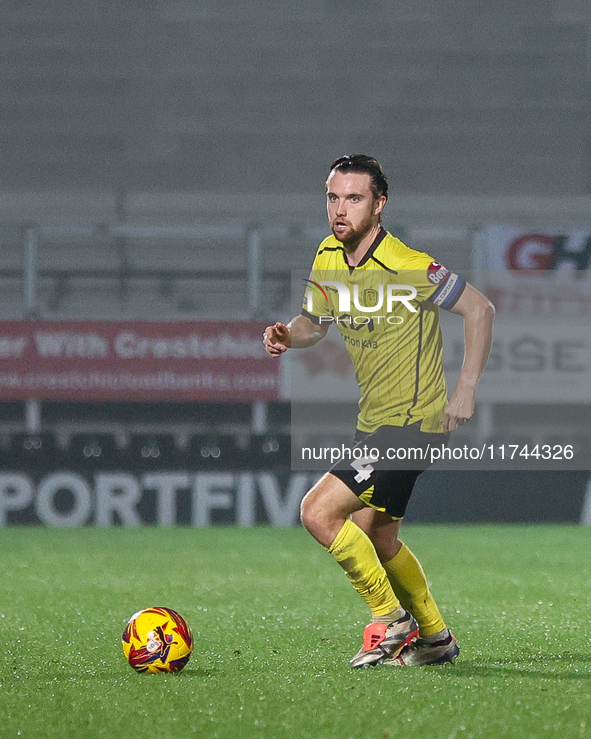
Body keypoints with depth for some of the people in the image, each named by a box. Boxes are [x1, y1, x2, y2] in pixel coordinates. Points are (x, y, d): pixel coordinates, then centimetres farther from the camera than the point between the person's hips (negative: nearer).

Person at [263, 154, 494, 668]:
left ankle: (392, 621, -2)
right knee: (376, 539, 19)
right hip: (374, 422, 9)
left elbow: (480, 310, -13)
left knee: (318, 513, -17)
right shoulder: (328, 260, 2)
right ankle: (435, 639, 37)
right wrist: (287, 336, -6)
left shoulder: (408, 267, -21)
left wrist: (466, 390, -15)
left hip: (412, 422, -9)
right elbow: (316, 322, 17)